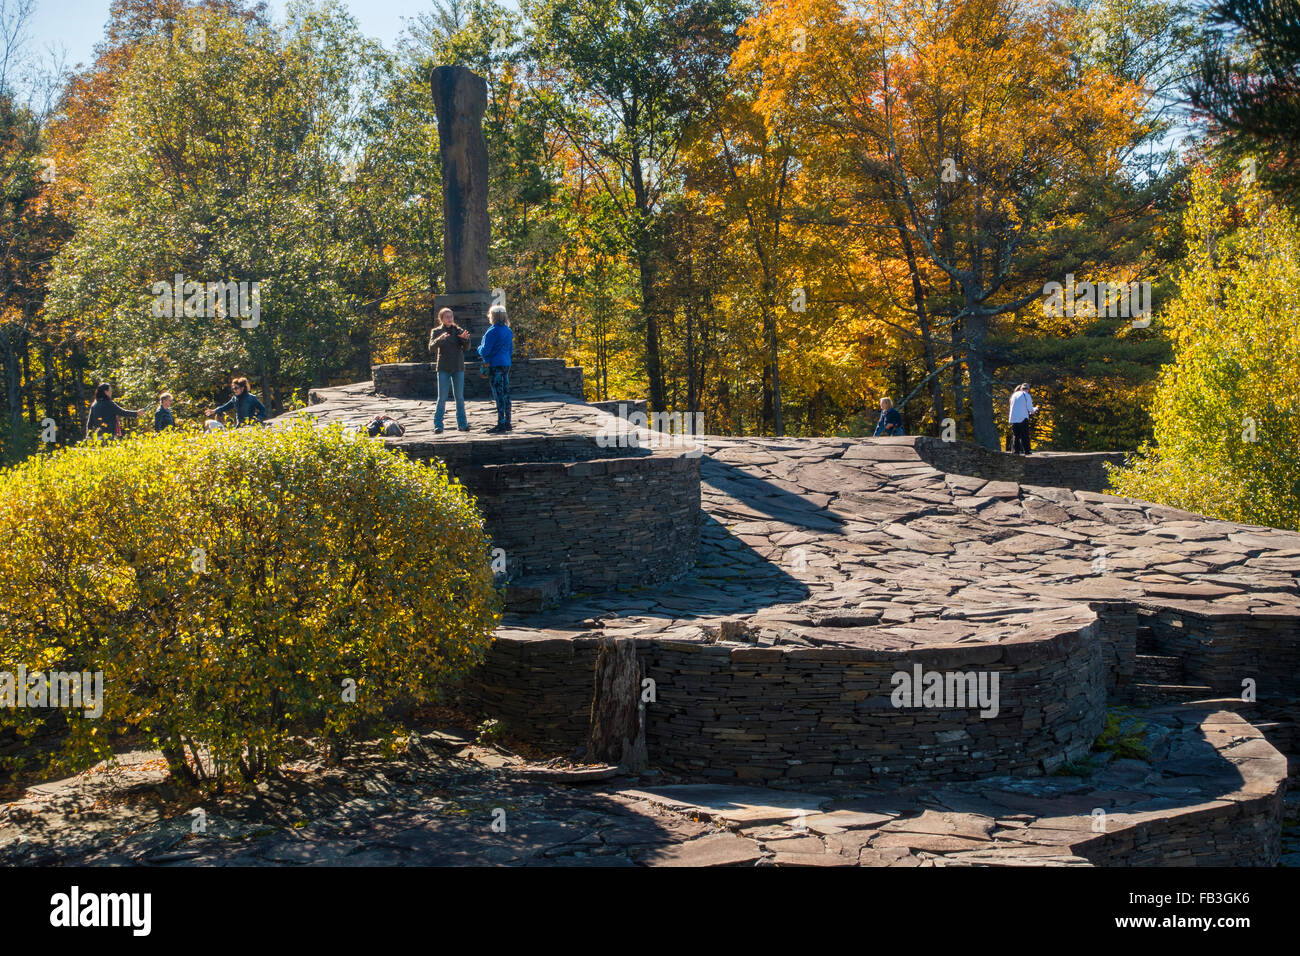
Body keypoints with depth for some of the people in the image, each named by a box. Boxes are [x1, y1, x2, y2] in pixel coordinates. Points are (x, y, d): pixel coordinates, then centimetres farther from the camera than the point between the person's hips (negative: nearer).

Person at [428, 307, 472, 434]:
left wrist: (465, 338, -25)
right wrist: (440, 339, -30)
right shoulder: (436, 331, 2)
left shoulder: (458, 330, 7)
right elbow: (431, 348, -12)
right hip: (443, 368, -2)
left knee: (460, 397, 5)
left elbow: (467, 347, -3)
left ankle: (462, 423, 11)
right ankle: (438, 425, -3)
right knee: (442, 398, -5)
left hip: (458, 368, 2)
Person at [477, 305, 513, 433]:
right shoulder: (508, 331, 11)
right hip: (506, 365, 8)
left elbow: (485, 351, -16)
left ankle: (501, 424, -8)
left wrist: (479, 349, 6)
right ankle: (507, 422, 14)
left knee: (498, 395, -7)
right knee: (506, 393, 11)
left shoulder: (492, 332, -14)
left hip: (495, 365, -8)